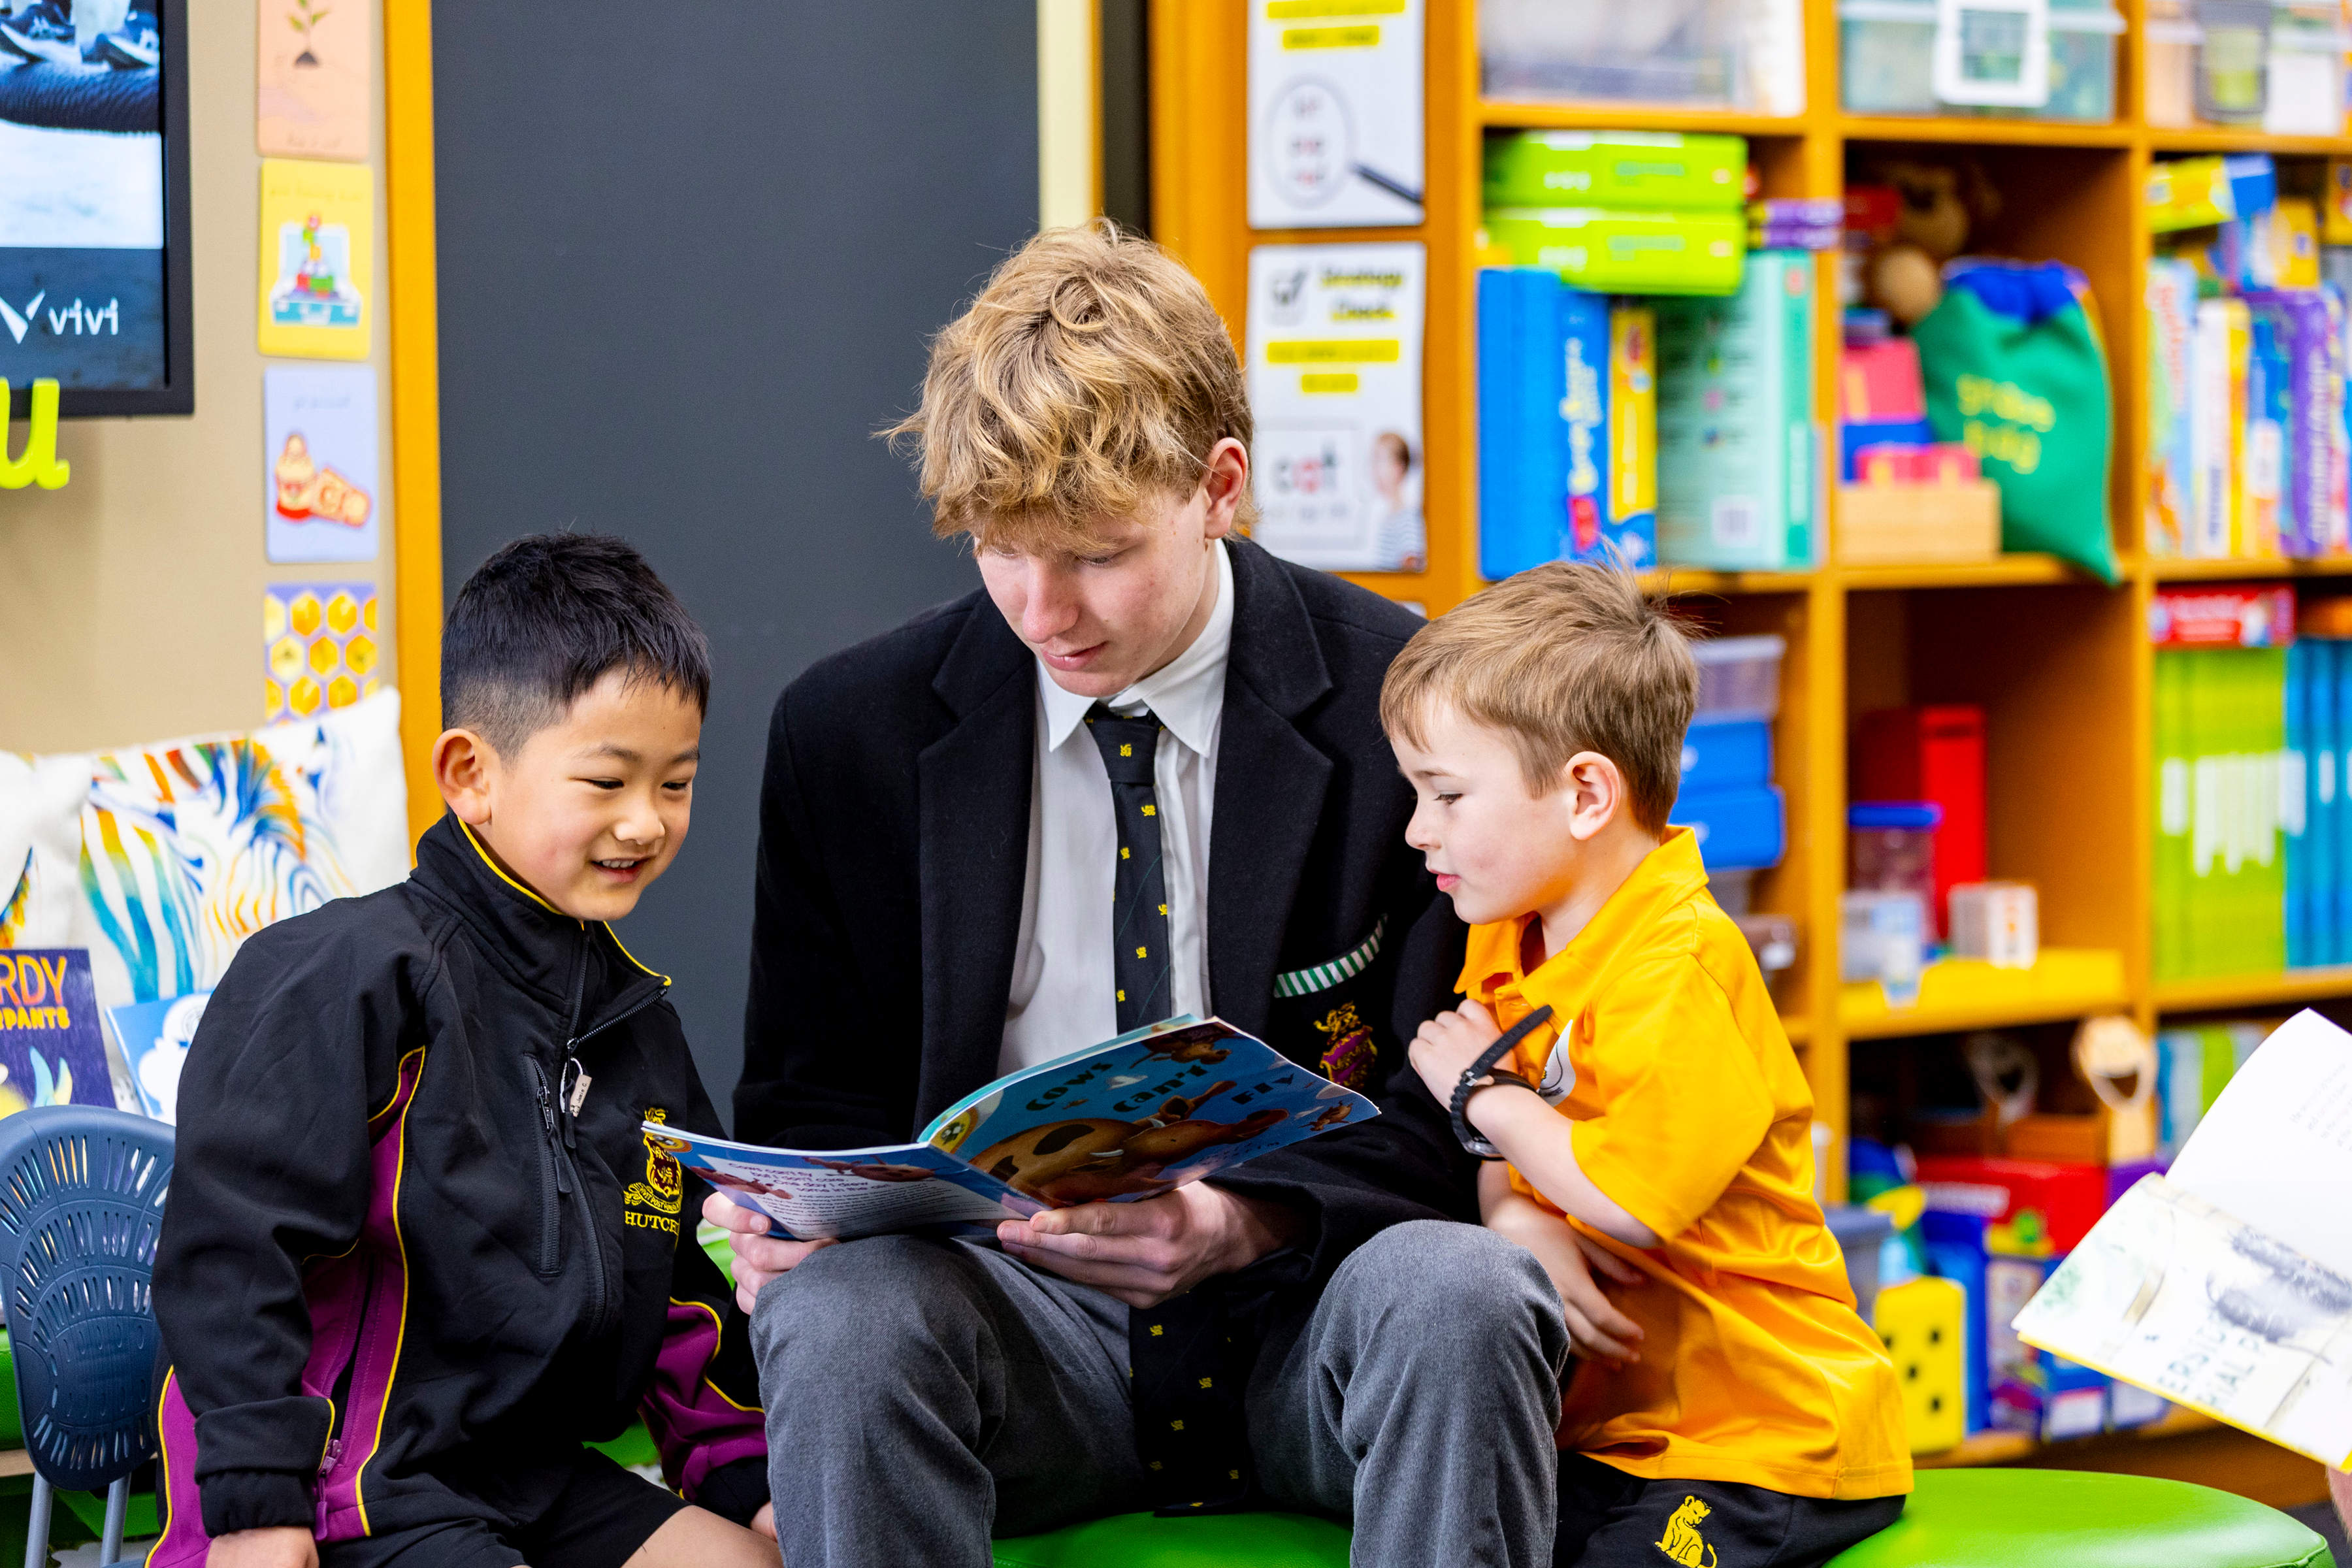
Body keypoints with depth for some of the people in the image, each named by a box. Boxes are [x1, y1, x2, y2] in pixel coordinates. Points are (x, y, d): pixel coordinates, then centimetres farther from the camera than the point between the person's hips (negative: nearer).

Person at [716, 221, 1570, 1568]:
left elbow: (1444, 1121, -2)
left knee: (1460, 1295, -35)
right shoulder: (851, 734, 4)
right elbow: (817, 1094, 14)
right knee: (837, 1311, -32)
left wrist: (1239, 1222, -22)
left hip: (1302, 1311, -1)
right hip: (1019, 1317, 1)